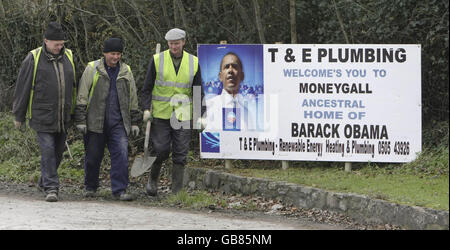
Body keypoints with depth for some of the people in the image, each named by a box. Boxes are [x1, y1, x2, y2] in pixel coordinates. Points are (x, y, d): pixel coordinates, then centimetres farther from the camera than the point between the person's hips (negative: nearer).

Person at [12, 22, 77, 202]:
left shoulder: (69, 57, 7)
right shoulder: (33, 59, -6)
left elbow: (75, 85, 17)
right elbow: (22, 88, -1)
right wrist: (18, 116, 2)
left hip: (63, 117, 5)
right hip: (42, 117, -5)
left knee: (58, 152, 10)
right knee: (48, 150, -12)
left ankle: (44, 182, 29)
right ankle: (51, 187, -11)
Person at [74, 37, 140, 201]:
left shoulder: (126, 72, 11)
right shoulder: (92, 69, 0)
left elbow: (133, 99, 18)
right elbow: (82, 97, 0)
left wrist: (134, 122, 15)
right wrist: (81, 120, -5)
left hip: (118, 123, 2)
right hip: (95, 123, -2)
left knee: (121, 154, -11)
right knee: (93, 157, 6)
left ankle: (119, 190, -9)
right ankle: (90, 188, 24)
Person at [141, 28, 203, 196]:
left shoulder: (193, 62, 4)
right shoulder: (157, 60, -1)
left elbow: (198, 91, 8)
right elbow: (147, 87, 2)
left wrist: (201, 114, 1)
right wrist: (146, 109, -9)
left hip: (183, 114, 2)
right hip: (160, 114, -1)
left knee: (180, 154, 0)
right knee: (161, 150, -3)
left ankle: (177, 191, 4)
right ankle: (152, 180, 22)